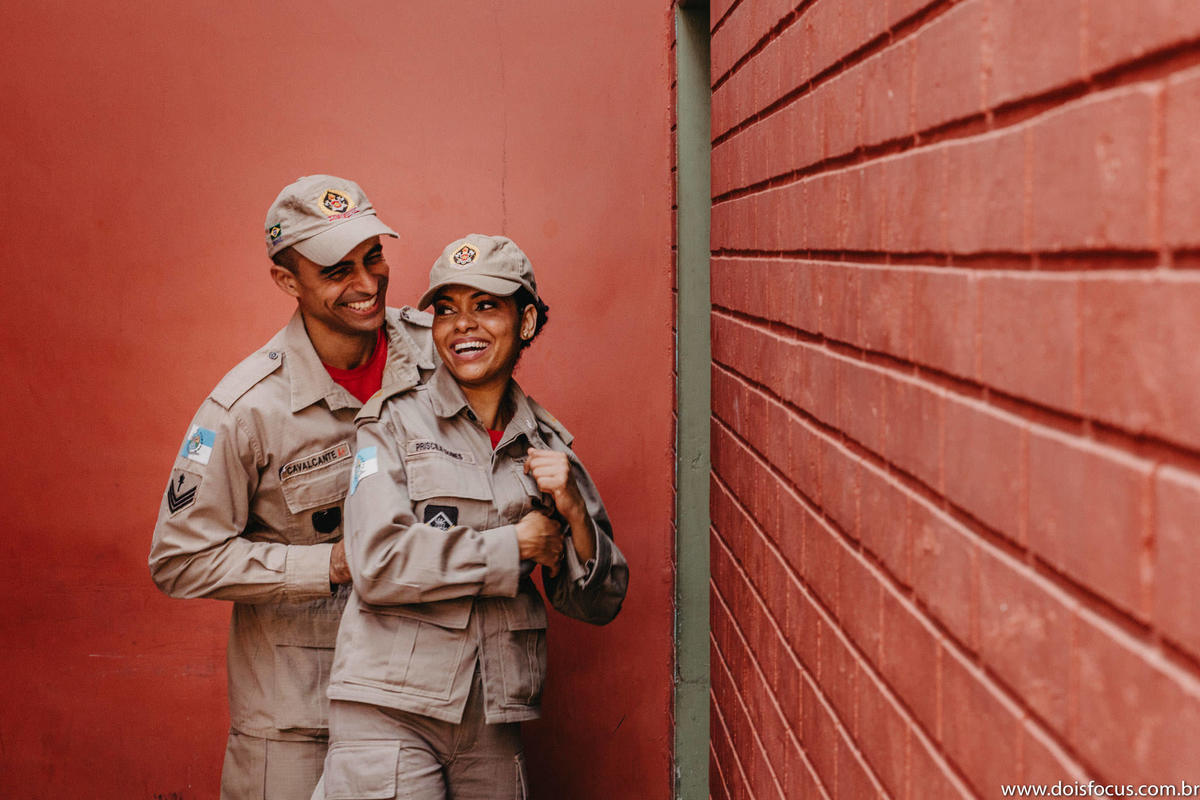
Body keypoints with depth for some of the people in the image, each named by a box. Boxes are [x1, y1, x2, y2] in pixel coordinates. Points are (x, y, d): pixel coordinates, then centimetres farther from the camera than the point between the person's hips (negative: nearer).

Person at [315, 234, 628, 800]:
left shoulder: (546, 444, 10)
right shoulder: (394, 420, 0)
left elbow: (597, 605, 12)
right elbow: (377, 564, -14)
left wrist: (572, 513, -6)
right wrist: (515, 546, -8)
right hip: (390, 714, -3)